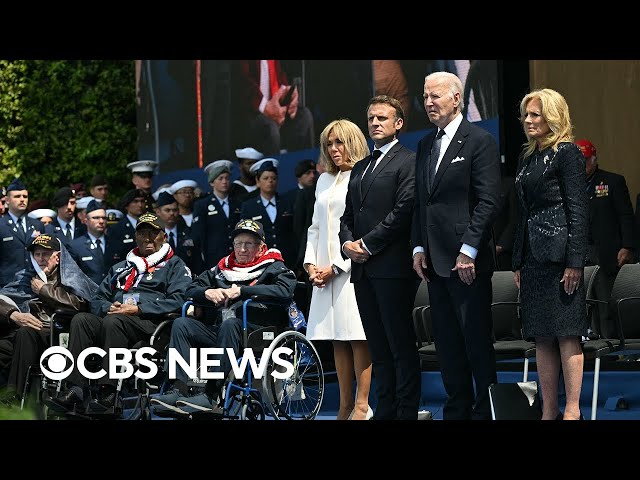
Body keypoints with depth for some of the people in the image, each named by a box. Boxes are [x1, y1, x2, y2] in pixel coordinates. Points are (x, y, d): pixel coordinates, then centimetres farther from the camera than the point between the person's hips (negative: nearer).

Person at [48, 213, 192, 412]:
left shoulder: (174, 265, 14)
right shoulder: (121, 268, 32)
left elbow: (178, 300, -5)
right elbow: (97, 300, 26)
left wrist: (138, 309, -12)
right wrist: (109, 307, 0)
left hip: (151, 323, -5)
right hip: (114, 316, 6)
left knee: (113, 322, -36)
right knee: (81, 319, -24)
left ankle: (108, 392, -41)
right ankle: (75, 389, -35)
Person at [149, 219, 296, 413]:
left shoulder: (273, 267, 9)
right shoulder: (223, 268, 24)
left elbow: (285, 290, -13)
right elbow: (191, 290, 27)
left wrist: (241, 291, -13)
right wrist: (208, 292, 1)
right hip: (220, 331, 6)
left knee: (230, 324, -37)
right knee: (182, 324, -14)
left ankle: (211, 395, -42)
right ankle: (179, 390, -28)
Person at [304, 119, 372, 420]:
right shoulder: (325, 181, 20)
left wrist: (336, 267, -13)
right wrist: (311, 264, 6)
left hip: (352, 268, -7)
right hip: (324, 271, 7)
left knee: (358, 337, -8)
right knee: (338, 339, 5)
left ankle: (362, 405, -7)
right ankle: (345, 406, 7)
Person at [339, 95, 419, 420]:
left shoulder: (408, 162, -3)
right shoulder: (360, 169, 22)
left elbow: (403, 211, -12)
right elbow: (348, 215, 22)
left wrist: (368, 245, -12)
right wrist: (347, 243, 2)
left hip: (392, 267, -8)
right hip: (362, 269, 8)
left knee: (401, 345, -6)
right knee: (378, 348, 8)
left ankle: (406, 412, -5)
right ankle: (385, 410, 10)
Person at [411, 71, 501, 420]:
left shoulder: (479, 141, -6)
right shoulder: (426, 145, 17)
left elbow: (489, 201, -12)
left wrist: (469, 250, -17)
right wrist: (419, 248, 9)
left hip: (467, 261, -7)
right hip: (435, 261, 7)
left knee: (477, 341, -3)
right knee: (447, 343, 9)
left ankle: (485, 409, 3)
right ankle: (457, 409, 14)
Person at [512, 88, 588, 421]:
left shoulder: (567, 153, -5)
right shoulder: (527, 159, 17)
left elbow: (577, 211, -11)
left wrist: (574, 263, -17)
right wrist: (518, 263, 15)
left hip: (560, 254, -8)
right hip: (533, 256, 8)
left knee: (566, 334, -8)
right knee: (542, 337, 6)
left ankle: (573, 411, -8)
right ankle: (549, 412, 7)